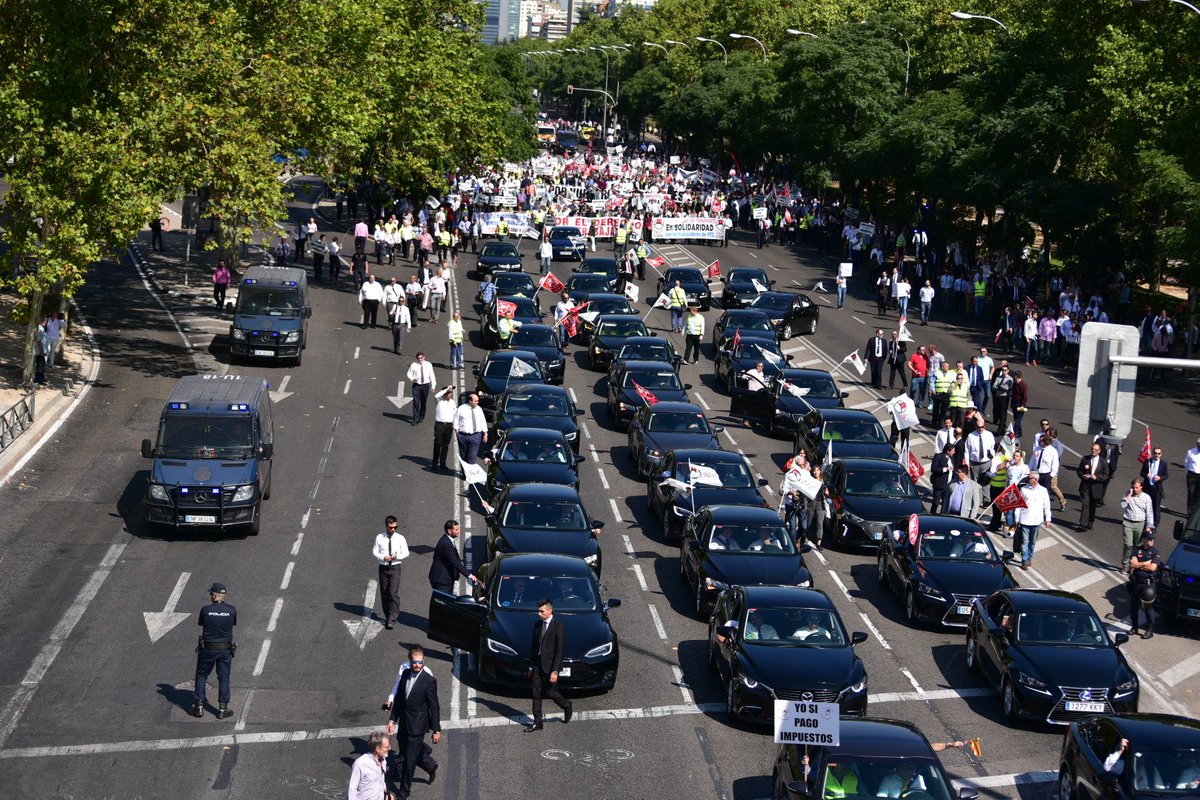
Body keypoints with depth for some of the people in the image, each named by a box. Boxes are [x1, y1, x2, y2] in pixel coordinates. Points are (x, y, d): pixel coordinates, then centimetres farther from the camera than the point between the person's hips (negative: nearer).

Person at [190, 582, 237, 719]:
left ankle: (199, 707, 14)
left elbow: (201, 624, 2)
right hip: (226, 650, 1)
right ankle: (223, 709, 12)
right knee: (223, 678, 11)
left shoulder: (205, 610, -10)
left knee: (202, 676, 14)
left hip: (207, 649, -1)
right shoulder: (231, 610, -6)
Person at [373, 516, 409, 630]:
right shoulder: (379, 538, 3)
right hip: (383, 568, 2)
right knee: (384, 594, 8)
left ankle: (392, 619, -14)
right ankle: (387, 616, 21)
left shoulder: (400, 538, 1)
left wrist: (397, 556, -16)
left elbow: (406, 553, 3)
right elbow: (374, 551, 3)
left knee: (393, 593, -13)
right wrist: (383, 557, -15)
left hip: (395, 568, -2)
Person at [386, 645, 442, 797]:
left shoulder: (429, 681, -18)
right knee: (405, 752, 21)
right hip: (404, 723, 7)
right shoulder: (406, 674, 0)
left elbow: (434, 707, -14)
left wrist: (437, 730, -11)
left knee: (410, 759, 3)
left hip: (417, 726, -7)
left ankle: (404, 790, 19)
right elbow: (399, 698, 10)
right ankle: (431, 766, 45)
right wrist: (392, 719, 7)